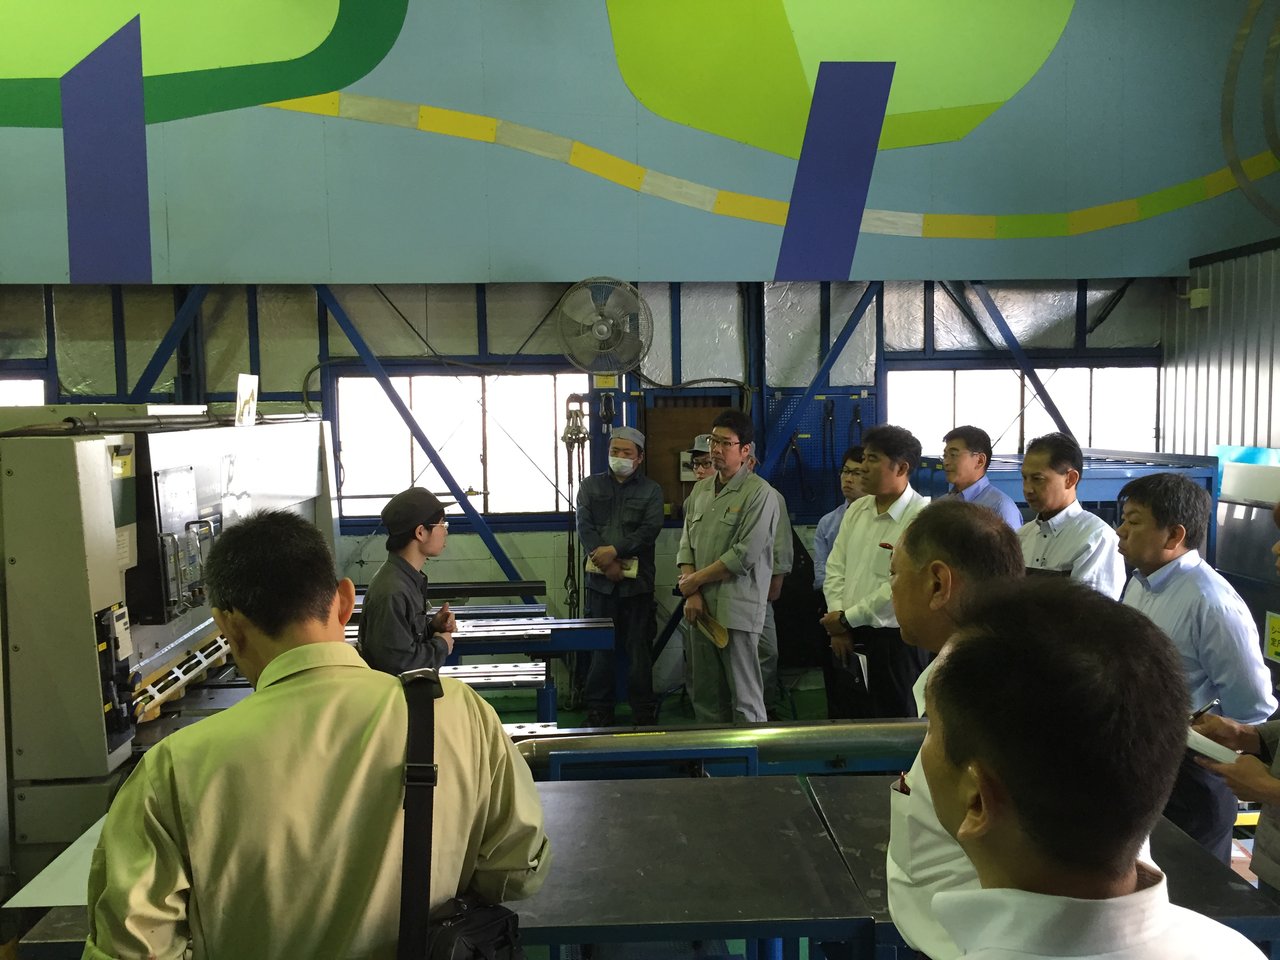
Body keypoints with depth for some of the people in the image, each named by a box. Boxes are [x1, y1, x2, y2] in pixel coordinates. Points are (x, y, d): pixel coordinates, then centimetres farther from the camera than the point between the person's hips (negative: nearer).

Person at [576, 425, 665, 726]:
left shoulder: (651, 490, 7)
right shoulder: (591, 486, 11)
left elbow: (650, 529, -6)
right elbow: (584, 526, 0)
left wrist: (615, 550, -16)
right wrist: (606, 562, -12)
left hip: (637, 580, -1)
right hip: (600, 579, 1)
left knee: (639, 647, 3)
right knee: (600, 648, 6)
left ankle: (643, 711, 12)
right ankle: (599, 709, 16)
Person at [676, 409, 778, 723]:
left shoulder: (759, 493, -9)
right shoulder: (700, 489, 13)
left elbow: (744, 555, -15)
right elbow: (686, 544, 10)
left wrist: (694, 581, -7)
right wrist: (692, 594, -4)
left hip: (737, 609, -7)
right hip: (701, 607, 7)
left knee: (744, 699, 0)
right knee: (704, 697, 14)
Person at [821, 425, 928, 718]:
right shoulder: (857, 510, 9)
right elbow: (835, 568, 9)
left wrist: (847, 618, -11)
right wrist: (838, 623, -2)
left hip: (892, 639, -6)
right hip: (848, 641, 7)